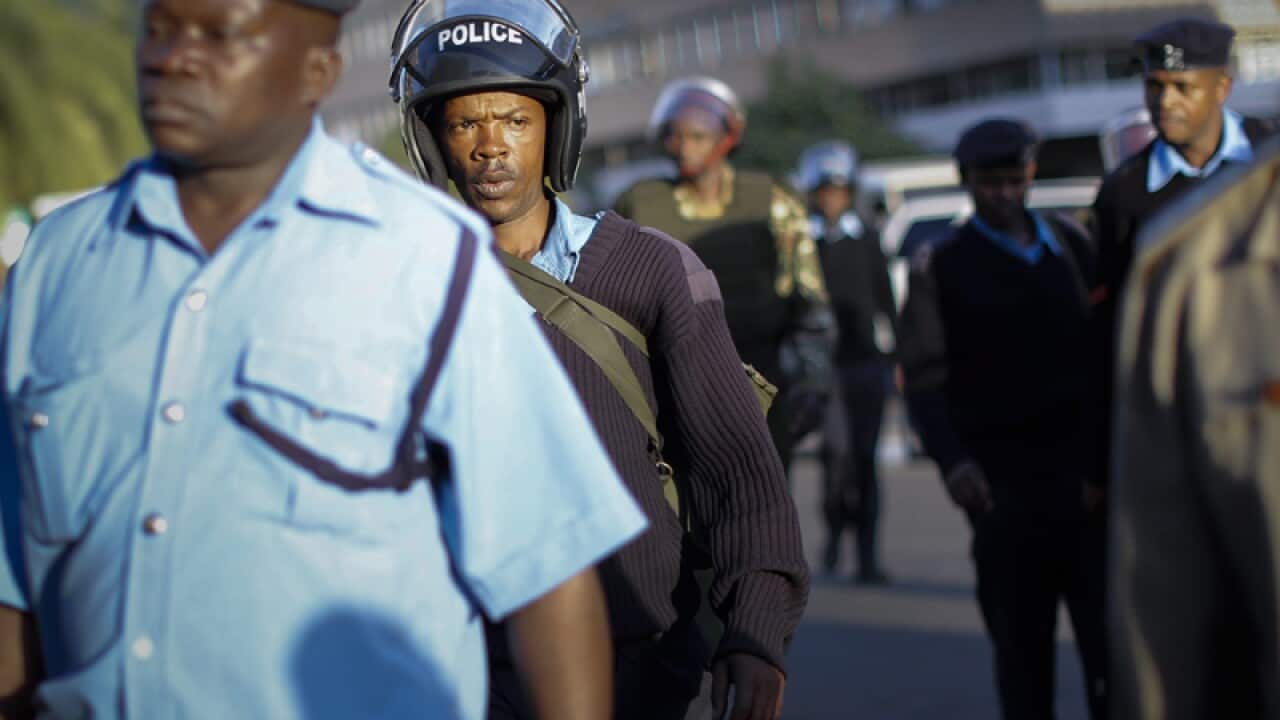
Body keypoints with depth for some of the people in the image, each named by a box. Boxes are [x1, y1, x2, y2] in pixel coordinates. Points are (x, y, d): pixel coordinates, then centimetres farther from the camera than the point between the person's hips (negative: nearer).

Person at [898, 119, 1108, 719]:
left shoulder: (1070, 244, 12)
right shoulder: (941, 268, 5)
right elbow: (925, 378, -2)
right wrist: (952, 460, -17)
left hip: (1084, 467, 2)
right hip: (1002, 478, -2)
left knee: (1108, 629, -3)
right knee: (1021, 637, 1)